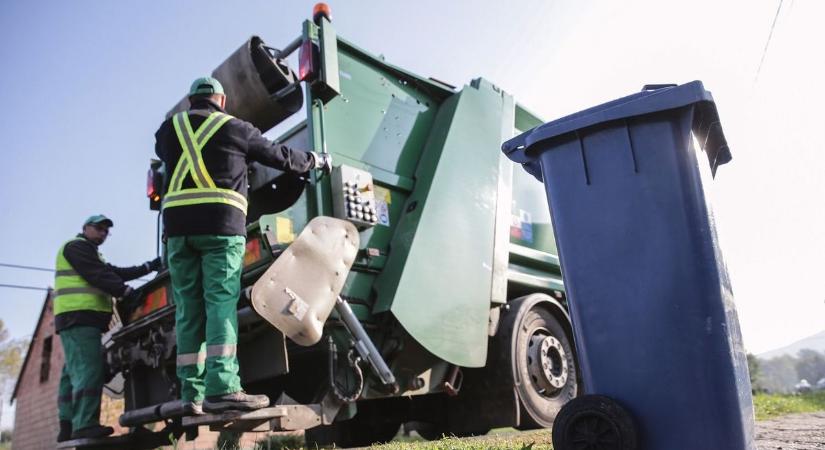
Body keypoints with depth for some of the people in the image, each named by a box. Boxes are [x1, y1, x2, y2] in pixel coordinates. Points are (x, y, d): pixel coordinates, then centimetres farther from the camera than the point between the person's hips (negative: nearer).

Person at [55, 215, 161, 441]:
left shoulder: (89, 253, 31)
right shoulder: (77, 246, -1)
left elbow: (116, 273, 23)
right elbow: (98, 276, -14)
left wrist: (150, 266, 18)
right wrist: (127, 291, -18)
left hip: (81, 318, 11)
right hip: (79, 316, -11)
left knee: (74, 373, 8)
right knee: (88, 369, -18)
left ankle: (68, 427, 10)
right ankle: (85, 425, -22)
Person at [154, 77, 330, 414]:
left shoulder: (168, 128, 18)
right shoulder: (236, 128, 9)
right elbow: (281, 157, 16)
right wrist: (316, 160, 33)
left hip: (178, 225, 4)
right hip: (221, 223, -3)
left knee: (189, 309, 4)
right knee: (221, 302, -9)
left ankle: (192, 393, 3)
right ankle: (222, 388, -18)